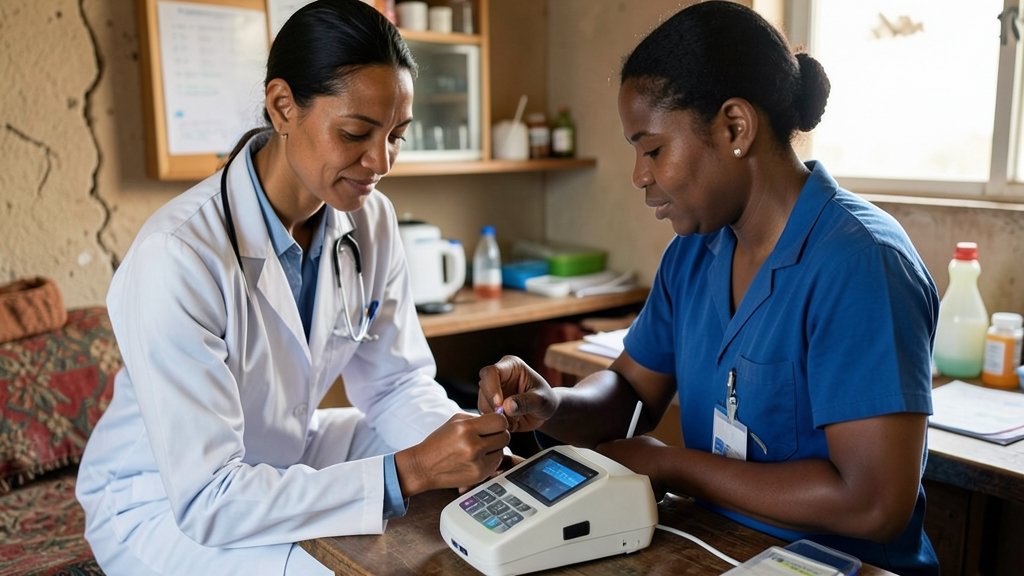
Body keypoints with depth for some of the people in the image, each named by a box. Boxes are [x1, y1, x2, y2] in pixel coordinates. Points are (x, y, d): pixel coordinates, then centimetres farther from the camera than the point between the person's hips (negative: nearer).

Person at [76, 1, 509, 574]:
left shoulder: (371, 220, -11)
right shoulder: (178, 256, -29)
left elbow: (399, 383, -3)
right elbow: (205, 499, -30)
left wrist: (459, 438, -23)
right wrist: (409, 472, -37)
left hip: (291, 455, 5)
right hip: (163, 501, -5)